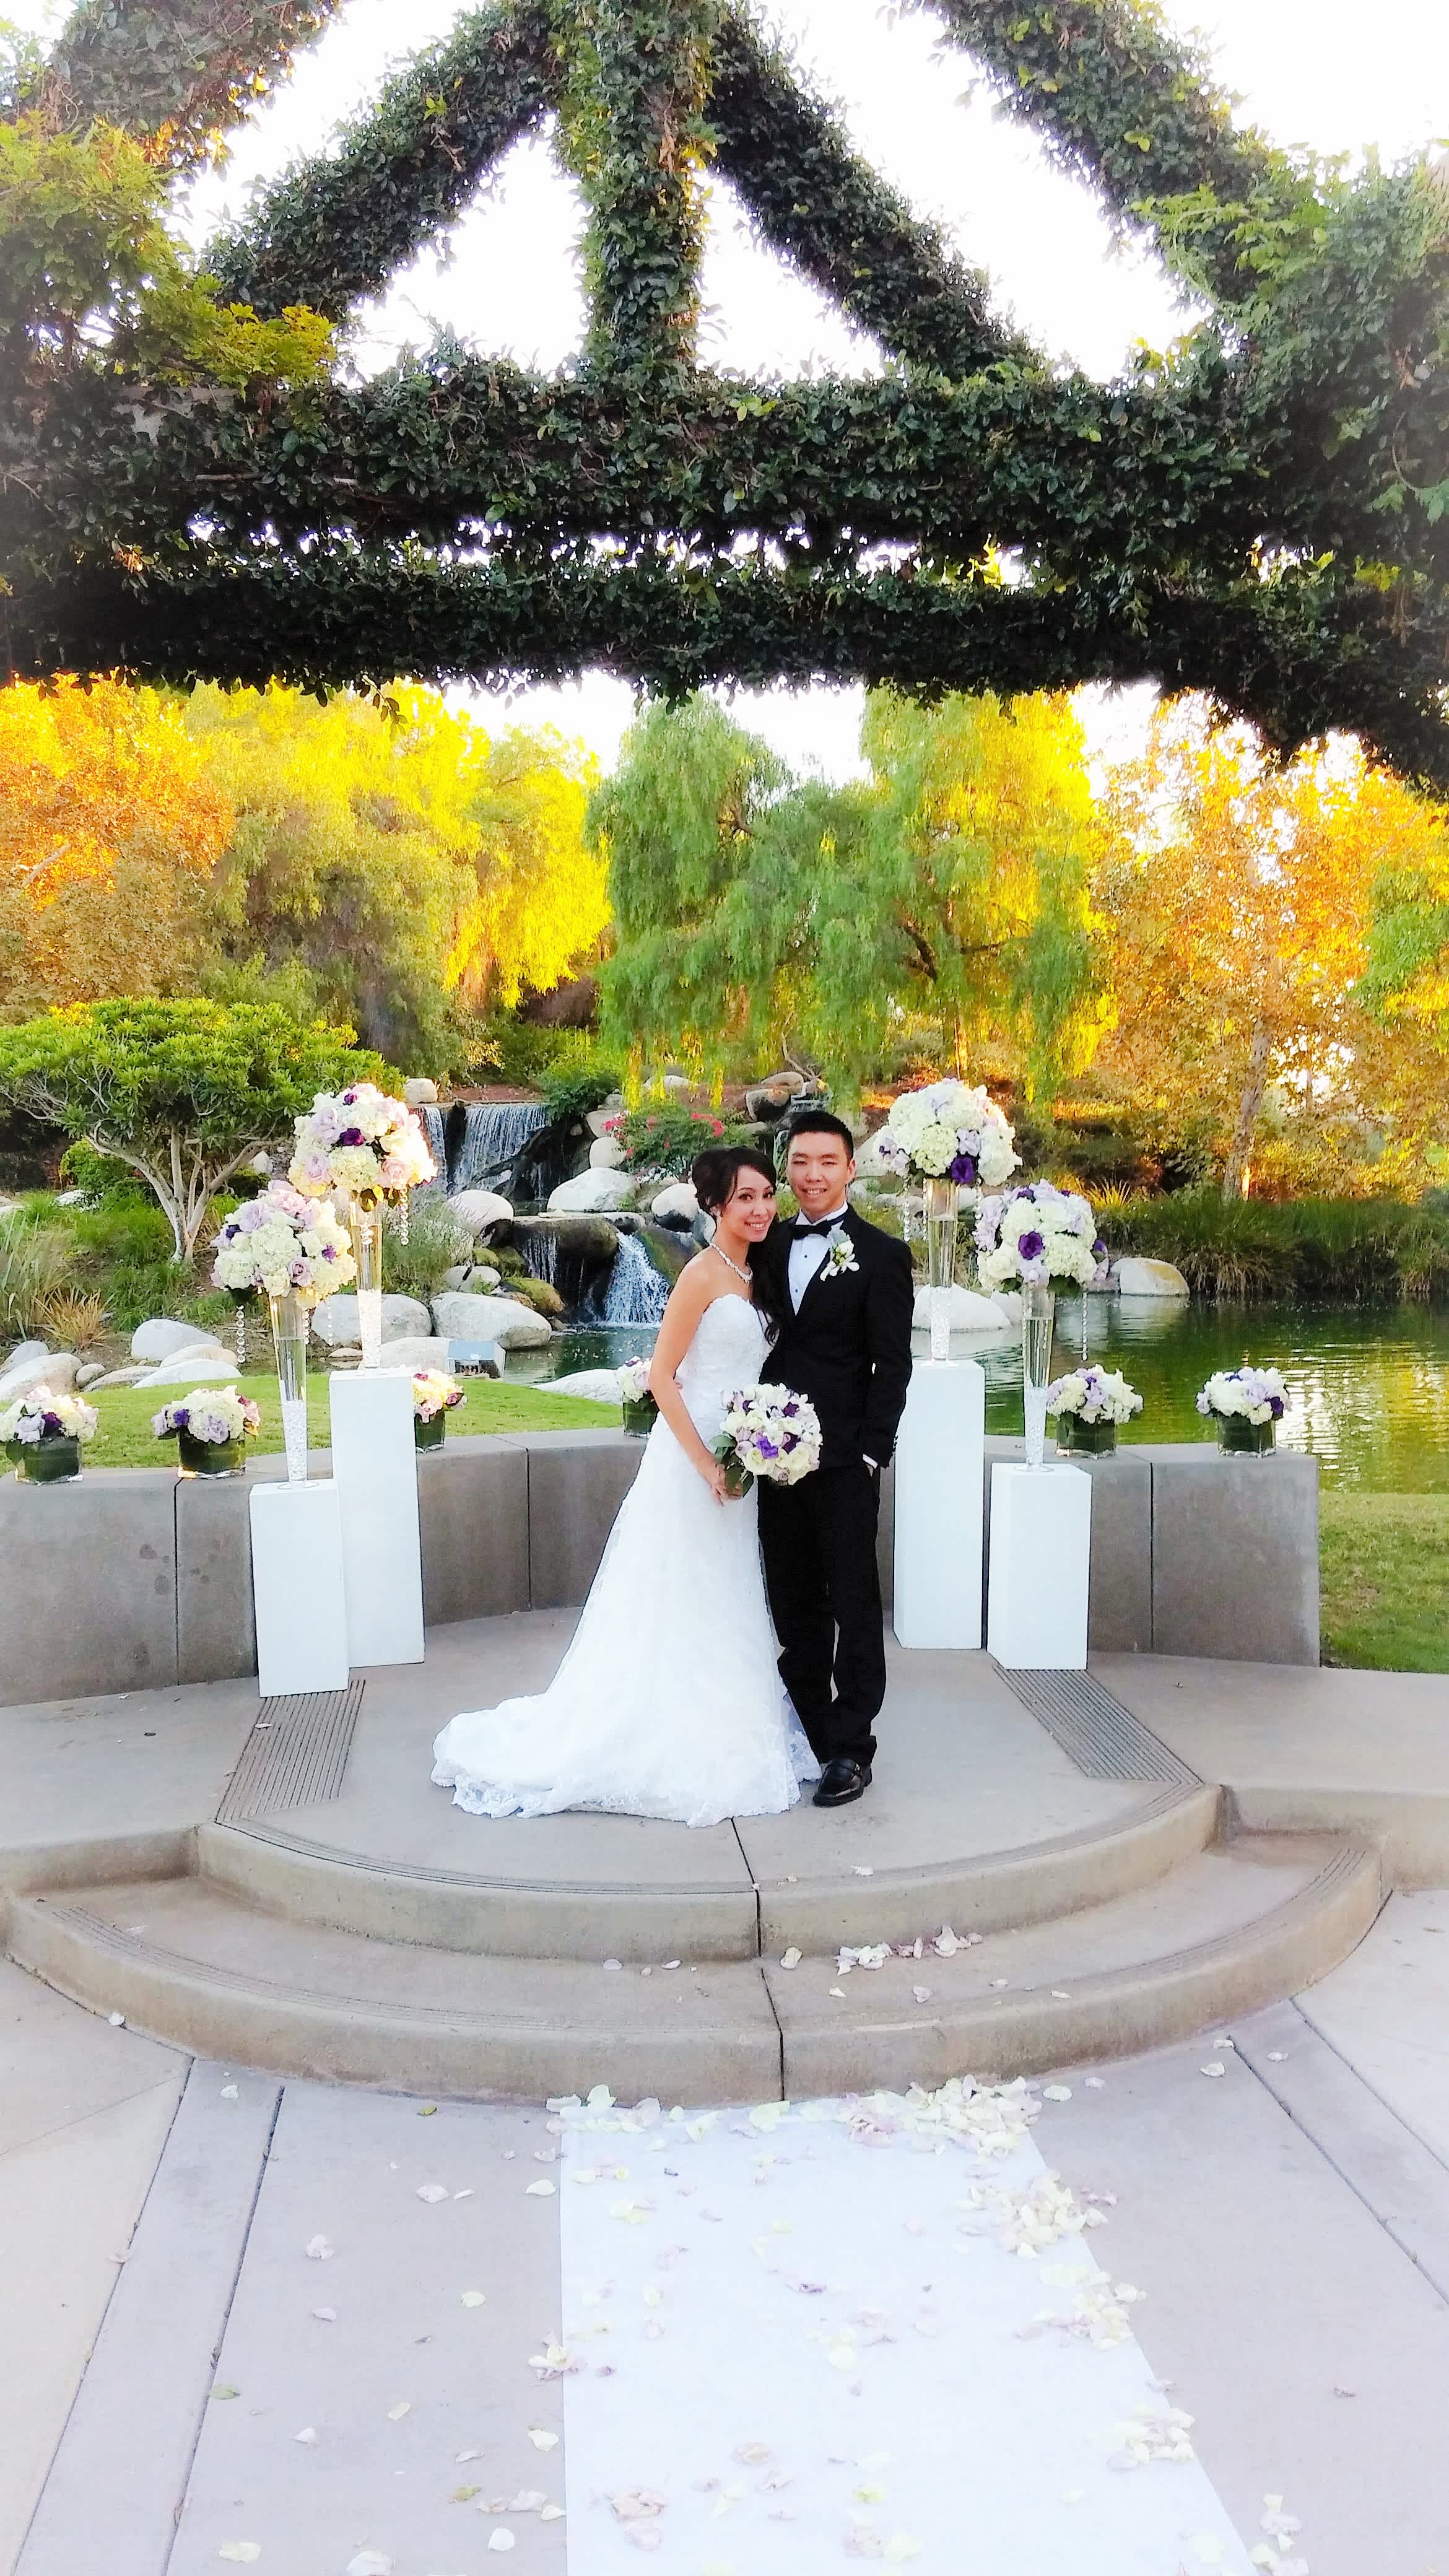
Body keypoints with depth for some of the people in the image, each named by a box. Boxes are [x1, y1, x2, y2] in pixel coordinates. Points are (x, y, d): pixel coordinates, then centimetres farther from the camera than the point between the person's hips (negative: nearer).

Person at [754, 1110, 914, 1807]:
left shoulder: (881, 1255, -4)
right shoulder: (772, 1245, 10)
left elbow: (893, 1364, -6)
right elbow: (759, 1340, 12)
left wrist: (871, 1453, -12)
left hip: (843, 1461, -5)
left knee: (854, 1605, 3)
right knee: (794, 1605, 13)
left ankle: (850, 1750, 12)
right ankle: (808, 1733, 25)